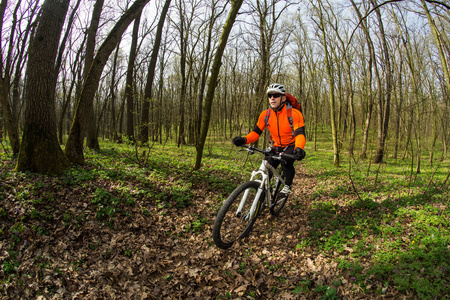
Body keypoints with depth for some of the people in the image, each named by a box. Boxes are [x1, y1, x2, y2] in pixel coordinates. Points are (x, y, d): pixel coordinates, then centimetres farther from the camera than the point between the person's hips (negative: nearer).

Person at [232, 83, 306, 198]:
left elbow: (300, 134, -31)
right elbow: (256, 132, -9)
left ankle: (288, 185, -4)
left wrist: (299, 148, -53)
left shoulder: (294, 114, -22)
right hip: (277, 147, 4)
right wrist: (244, 139, -31)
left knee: (286, 161, -31)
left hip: (292, 146, -4)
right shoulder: (265, 115, -10)